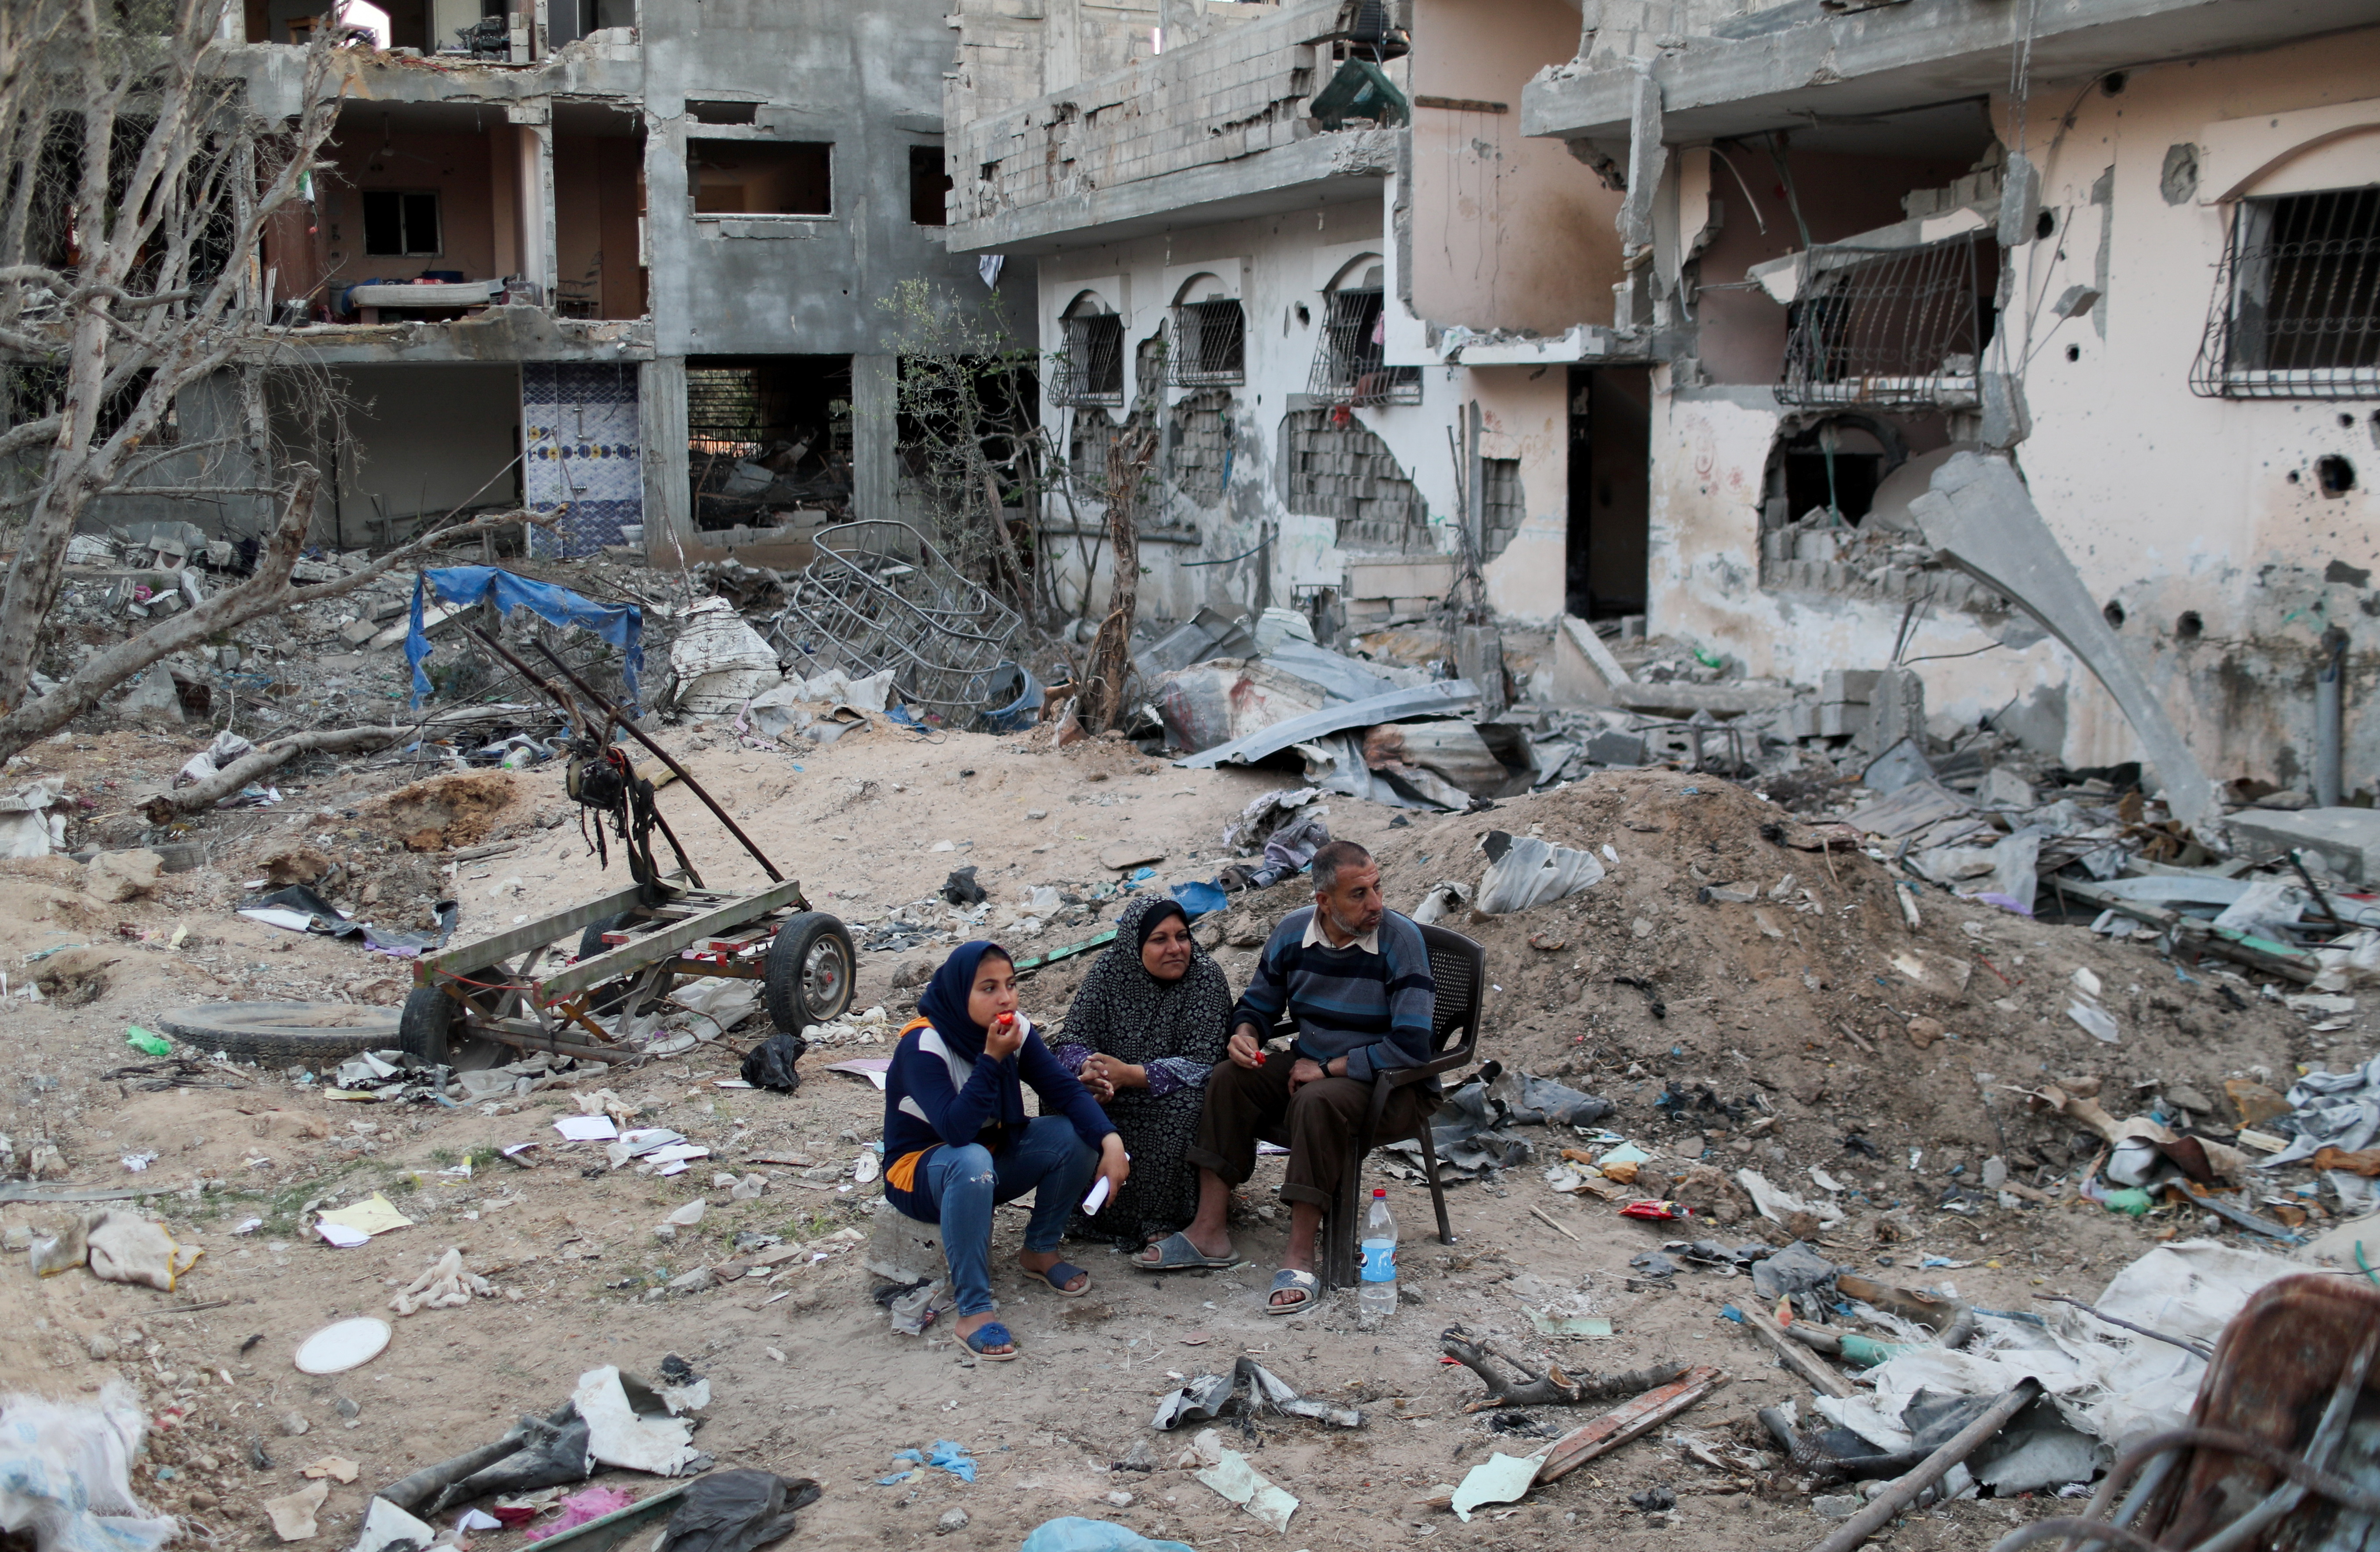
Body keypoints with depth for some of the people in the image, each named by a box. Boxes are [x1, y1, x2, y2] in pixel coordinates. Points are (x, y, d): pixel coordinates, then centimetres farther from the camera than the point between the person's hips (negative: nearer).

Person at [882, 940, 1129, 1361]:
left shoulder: (1015, 1030, -8)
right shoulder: (923, 1044, -26)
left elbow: (1066, 1089, -16)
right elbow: (956, 1129, -36)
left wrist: (1111, 1141, -32)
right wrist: (992, 1058, -38)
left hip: (990, 1157, 6)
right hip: (919, 1170, -6)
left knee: (1076, 1133, -16)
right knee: (973, 1162, -40)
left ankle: (1041, 1251, 5)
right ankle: (973, 1312, -32)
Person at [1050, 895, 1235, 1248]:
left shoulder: (1207, 977, -12)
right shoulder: (1109, 971, -3)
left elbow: (1202, 1063, -20)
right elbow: (1074, 1041, -8)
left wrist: (1128, 1074, -30)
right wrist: (1089, 1068, -33)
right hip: (1114, 1110, 3)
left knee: (1189, 1099, -33)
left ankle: (1161, 1220, -21)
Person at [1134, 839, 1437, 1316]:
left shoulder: (1400, 940, -20)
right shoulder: (1293, 933, -3)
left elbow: (1411, 1046, -25)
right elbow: (1258, 1004, 14)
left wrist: (1327, 1069, -19)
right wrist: (1244, 1035, -11)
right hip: (1311, 1066, 6)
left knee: (1316, 1101, -35)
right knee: (1229, 1080, -14)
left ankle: (1300, 1259, -28)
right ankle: (1209, 1233, -11)